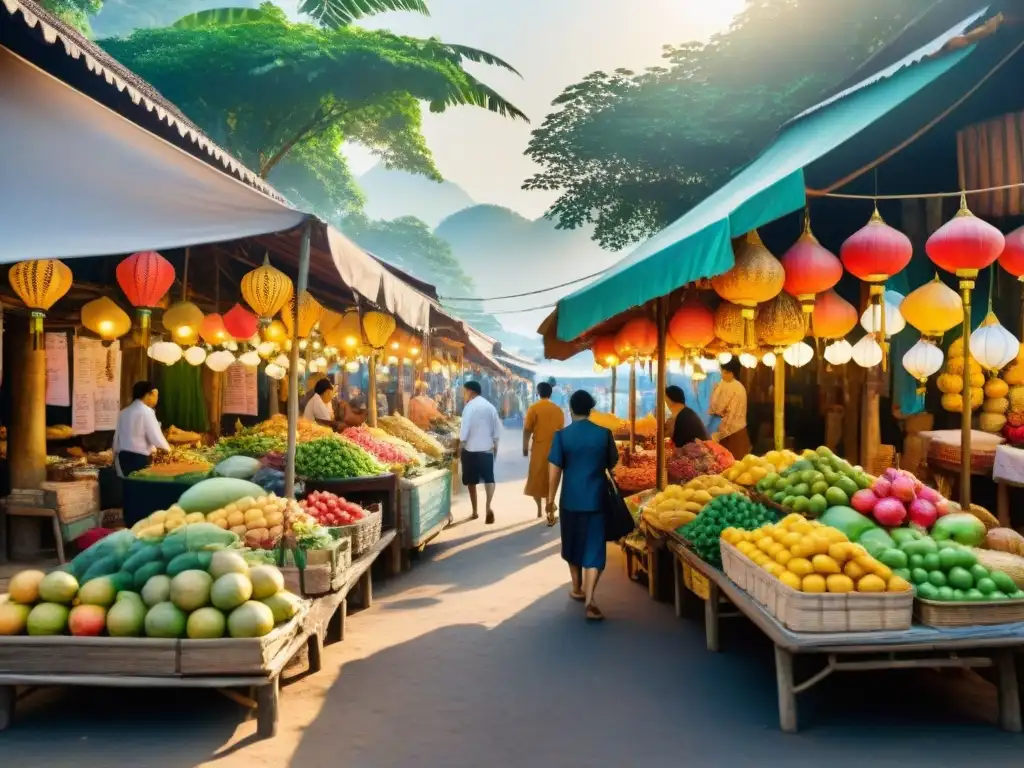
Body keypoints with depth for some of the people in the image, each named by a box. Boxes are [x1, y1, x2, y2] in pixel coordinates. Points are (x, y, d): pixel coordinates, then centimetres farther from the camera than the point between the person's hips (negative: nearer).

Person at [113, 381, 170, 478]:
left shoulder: (124, 412, 12)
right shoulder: (146, 411, -10)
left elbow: (116, 438, 14)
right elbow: (156, 438, -15)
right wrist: (167, 449, 3)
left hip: (123, 457, 8)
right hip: (139, 458, -8)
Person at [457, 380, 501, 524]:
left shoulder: (470, 406, -10)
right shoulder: (490, 407, 6)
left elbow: (465, 429, -14)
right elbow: (497, 430, 9)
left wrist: (460, 446, -5)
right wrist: (495, 446, 18)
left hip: (471, 449, -3)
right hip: (487, 449, 4)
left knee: (471, 481, 10)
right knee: (489, 478, 5)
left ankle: (475, 511, 17)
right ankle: (488, 506, -18)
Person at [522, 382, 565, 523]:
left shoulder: (534, 408, -8)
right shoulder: (558, 410, 2)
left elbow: (527, 430, -7)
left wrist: (525, 447, 4)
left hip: (539, 449, -3)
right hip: (554, 449, 3)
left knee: (536, 479, 12)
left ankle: (540, 509, 18)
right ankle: (550, 513, 4)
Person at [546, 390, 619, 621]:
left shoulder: (562, 435, -6)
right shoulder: (604, 433, -3)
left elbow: (554, 470, -7)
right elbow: (612, 463, 10)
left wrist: (550, 499, 1)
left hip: (570, 499, 1)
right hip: (596, 499, 0)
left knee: (573, 546, 20)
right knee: (593, 550, 0)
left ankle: (577, 589, 34)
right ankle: (589, 600, -13)